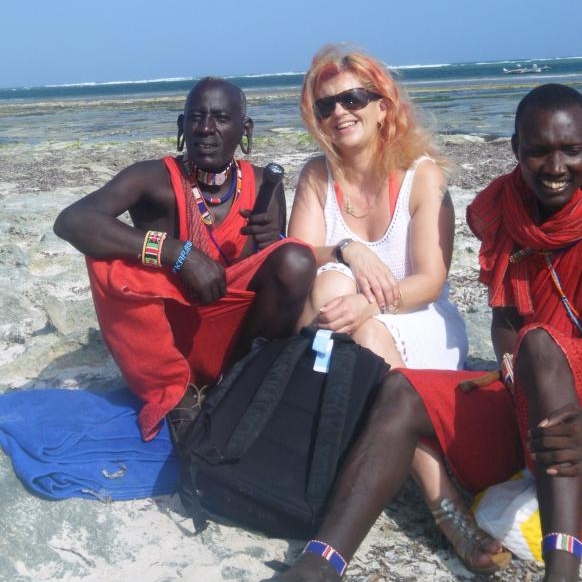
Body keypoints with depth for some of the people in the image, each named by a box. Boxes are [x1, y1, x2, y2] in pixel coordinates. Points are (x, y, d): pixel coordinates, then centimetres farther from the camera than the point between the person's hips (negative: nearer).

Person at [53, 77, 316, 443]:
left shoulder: (263, 186, -1)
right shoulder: (154, 179, -13)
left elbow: (283, 267, 4)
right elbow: (70, 221, -28)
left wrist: (272, 243, -20)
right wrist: (179, 253, -34)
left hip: (229, 336, 1)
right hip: (164, 340, -1)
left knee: (296, 261, -23)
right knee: (110, 258, -27)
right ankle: (175, 396, -7)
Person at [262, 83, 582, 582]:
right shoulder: (502, 210, 5)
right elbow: (505, 324, 8)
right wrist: (518, 370, -14)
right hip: (527, 399, 5)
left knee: (540, 344, -33)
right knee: (401, 391, -15)